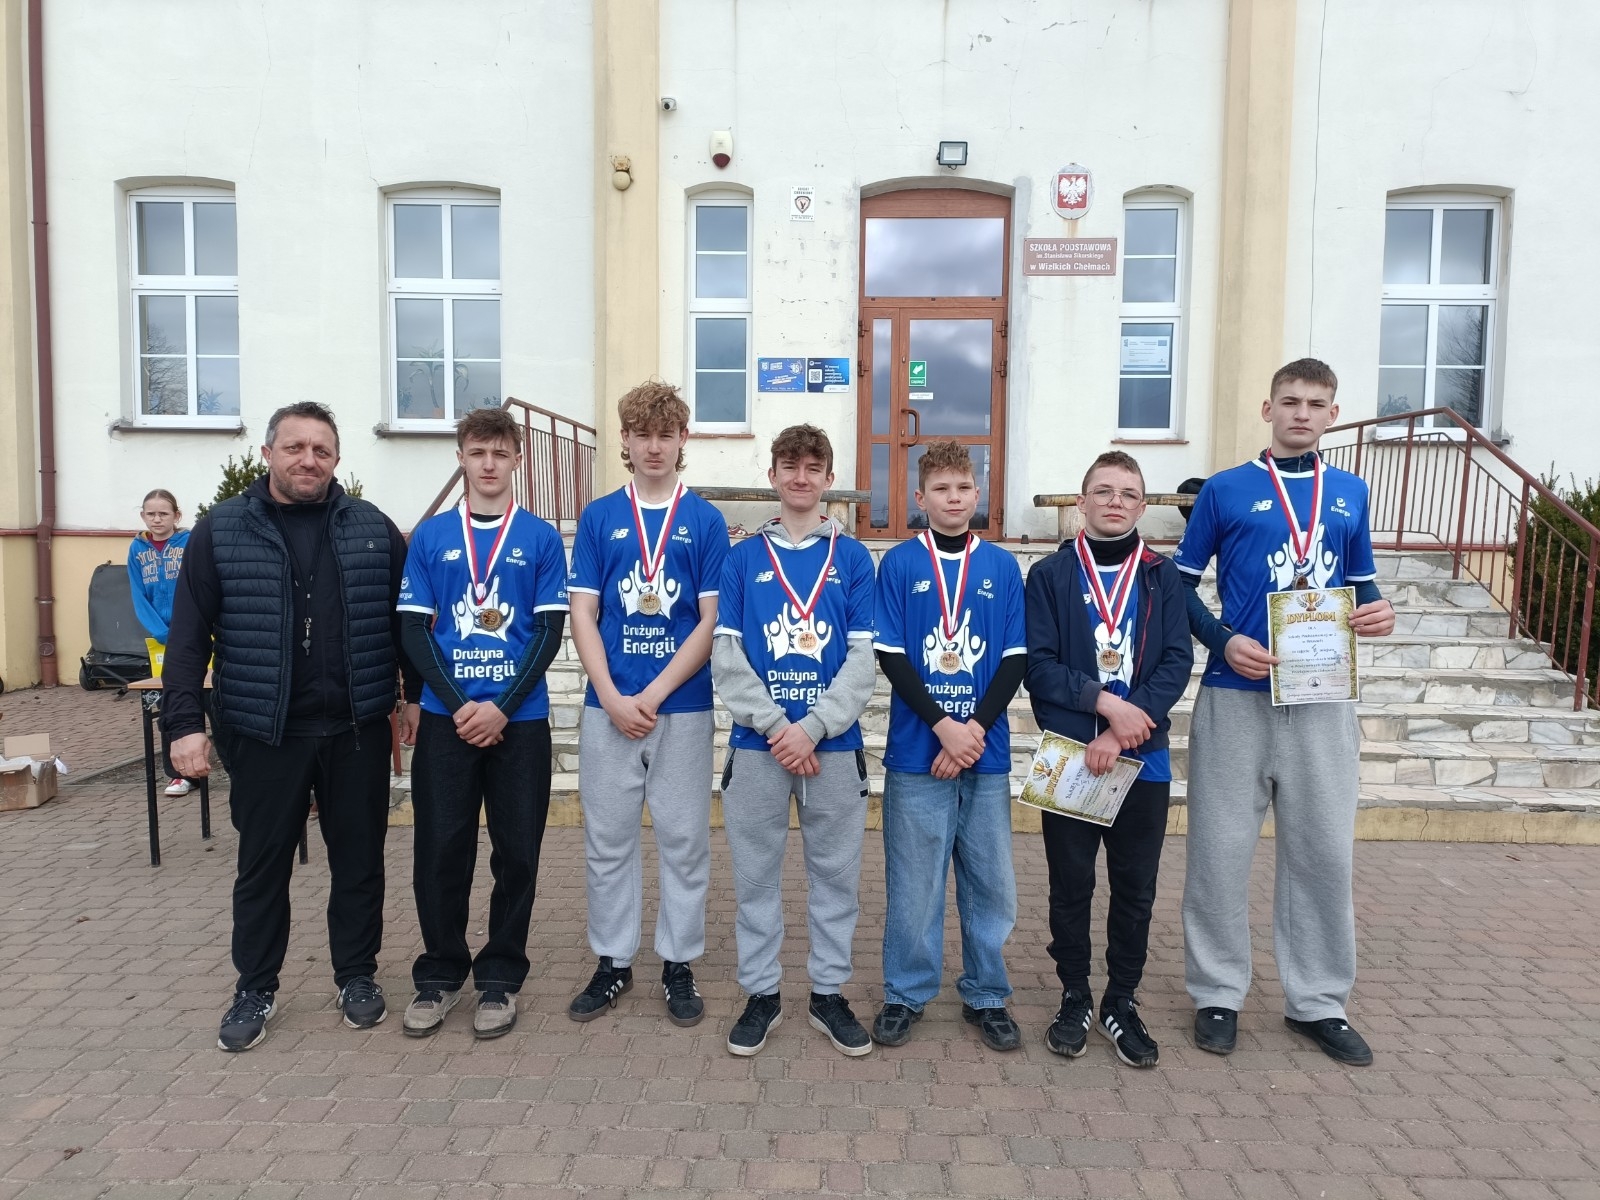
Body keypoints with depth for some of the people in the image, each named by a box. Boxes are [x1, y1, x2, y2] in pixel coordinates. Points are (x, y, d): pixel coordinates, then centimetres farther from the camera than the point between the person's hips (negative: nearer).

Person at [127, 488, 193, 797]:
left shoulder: (191, 543, -9)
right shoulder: (137, 550, 2)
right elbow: (140, 599, -1)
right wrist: (164, 634, -13)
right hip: (161, 638, 4)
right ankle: (176, 772, 16)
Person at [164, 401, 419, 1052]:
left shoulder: (373, 528, 4)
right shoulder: (220, 530, 1)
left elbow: (406, 620, 9)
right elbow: (189, 633, 0)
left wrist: (417, 695, 6)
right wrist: (184, 722, -6)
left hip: (357, 731, 1)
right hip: (264, 732, -1)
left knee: (359, 860, 11)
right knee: (262, 866, 11)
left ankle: (357, 976, 29)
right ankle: (256, 989, 29)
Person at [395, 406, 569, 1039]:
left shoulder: (541, 538, 2)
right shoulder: (431, 536, 5)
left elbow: (549, 631, -2)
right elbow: (413, 630, 2)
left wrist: (502, 706, -12)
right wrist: (457, 705, -10)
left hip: (520, 719, -1)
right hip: (445, 718, 1)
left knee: (516, 853, 5)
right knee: (440, 850, 6)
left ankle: (500, 977, 21)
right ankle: (439, 974, 24)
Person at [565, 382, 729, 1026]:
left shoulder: (705, 521, 1)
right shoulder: (598, 517, 5)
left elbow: (711, 622, -4)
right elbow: (582, 615, 2)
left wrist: (652, 696, -11)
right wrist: (614, 698, -10)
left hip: (683, 707, -1)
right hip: (608, 706, 2)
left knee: (684, 839, 7)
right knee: (607, 839, 10)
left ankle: (679, 964, 23)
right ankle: (613, 962, 26)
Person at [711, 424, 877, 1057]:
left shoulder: (853, 558, 4)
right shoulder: (743, 558, 5)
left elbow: (863, 657, -2)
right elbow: (726, 654, -2)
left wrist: (813, 726, -13)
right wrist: (775, 724, -12)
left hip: (834, 744, 0)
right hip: (756, 743, 0)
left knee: (835, 873, 9)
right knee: (756, 874, 9)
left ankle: (828, 993, 26)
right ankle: (761, 993, 25)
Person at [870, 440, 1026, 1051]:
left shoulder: (1002, 567, 6)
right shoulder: (899, 564, 1)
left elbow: (1014, 659, 3)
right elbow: (890, 657, -4)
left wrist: (976, 728, -9)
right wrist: (943, 725, -13)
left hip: (986, 752, 2)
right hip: (917, 751, -2)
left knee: (991, 881, 9)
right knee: (913, 880, 6)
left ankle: (986, 996, 27)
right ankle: (905, 995, 24)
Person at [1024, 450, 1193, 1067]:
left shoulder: (1162, 578, 5)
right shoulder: (1050, 575, 1)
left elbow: (1177, 663, -4)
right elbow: (1038, 666, -6)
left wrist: (1120, 731, -15)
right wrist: (1106, 701, -18)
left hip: (1143, 759, 1)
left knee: (1135, 888, 10)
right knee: (1070, 884, 9)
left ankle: (1122, 1002, 27)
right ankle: (1074, 998, 26)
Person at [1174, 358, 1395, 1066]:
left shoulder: (1350, 494, 12)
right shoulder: (1225, 491, 1)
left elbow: (1360, 583, 19)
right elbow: (1181, 583, 3)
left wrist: (1377, 614, -3)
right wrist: (1223, 640, -13)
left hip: (1323, 697, 3)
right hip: (1237, 695, -3)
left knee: (1324, 851, 9)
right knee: (1221, 848, 4)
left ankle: (1317, 1001, 25)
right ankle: (1218, 994, 19)